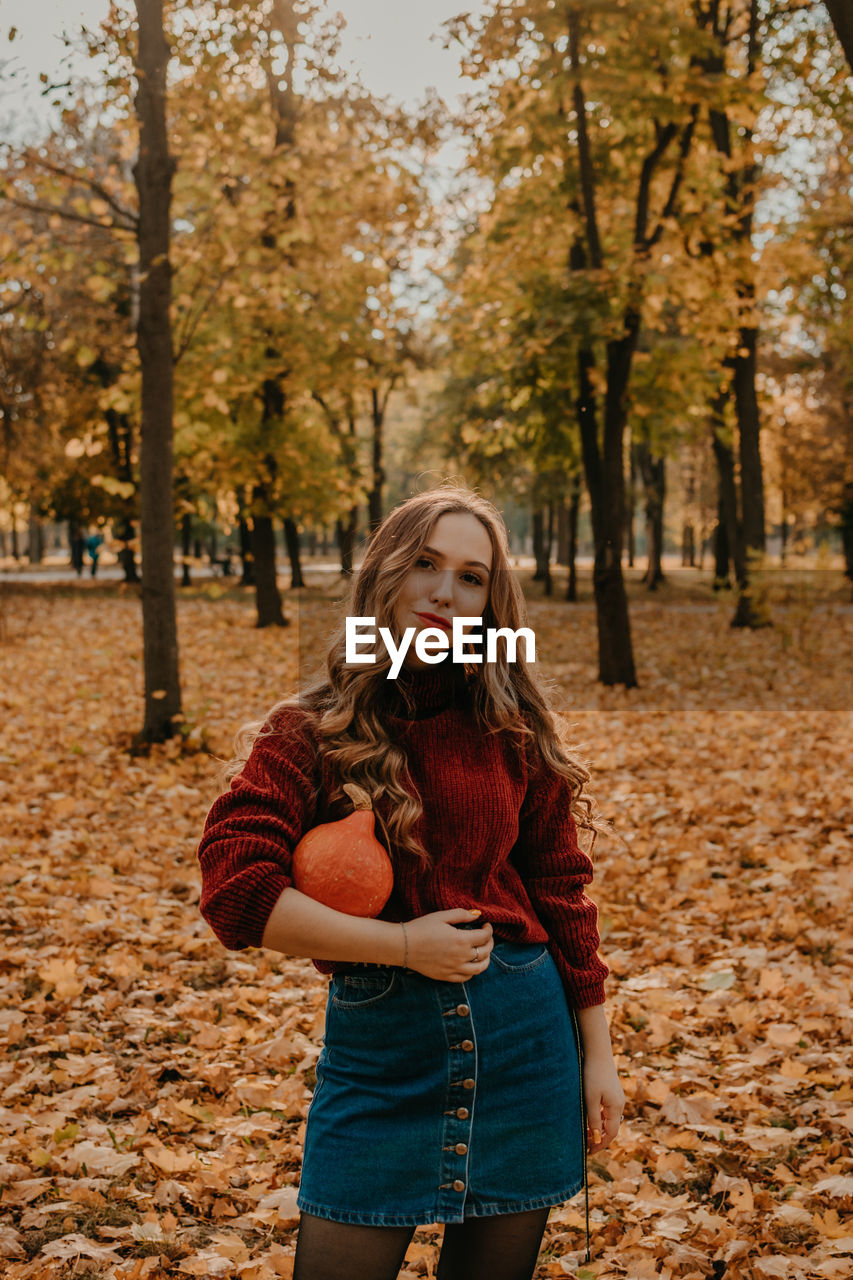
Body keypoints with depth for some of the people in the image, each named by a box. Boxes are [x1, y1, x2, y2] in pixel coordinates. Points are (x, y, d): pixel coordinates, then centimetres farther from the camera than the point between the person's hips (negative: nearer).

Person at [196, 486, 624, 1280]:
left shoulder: (511, 729, 2)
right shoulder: (311, 732, -6)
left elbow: (561, 888, 7)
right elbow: (233, 889, -16)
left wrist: (597, 1055, 7)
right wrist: (402, 943, -16)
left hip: (524, 1037, 2)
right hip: (377, 1043, -2)